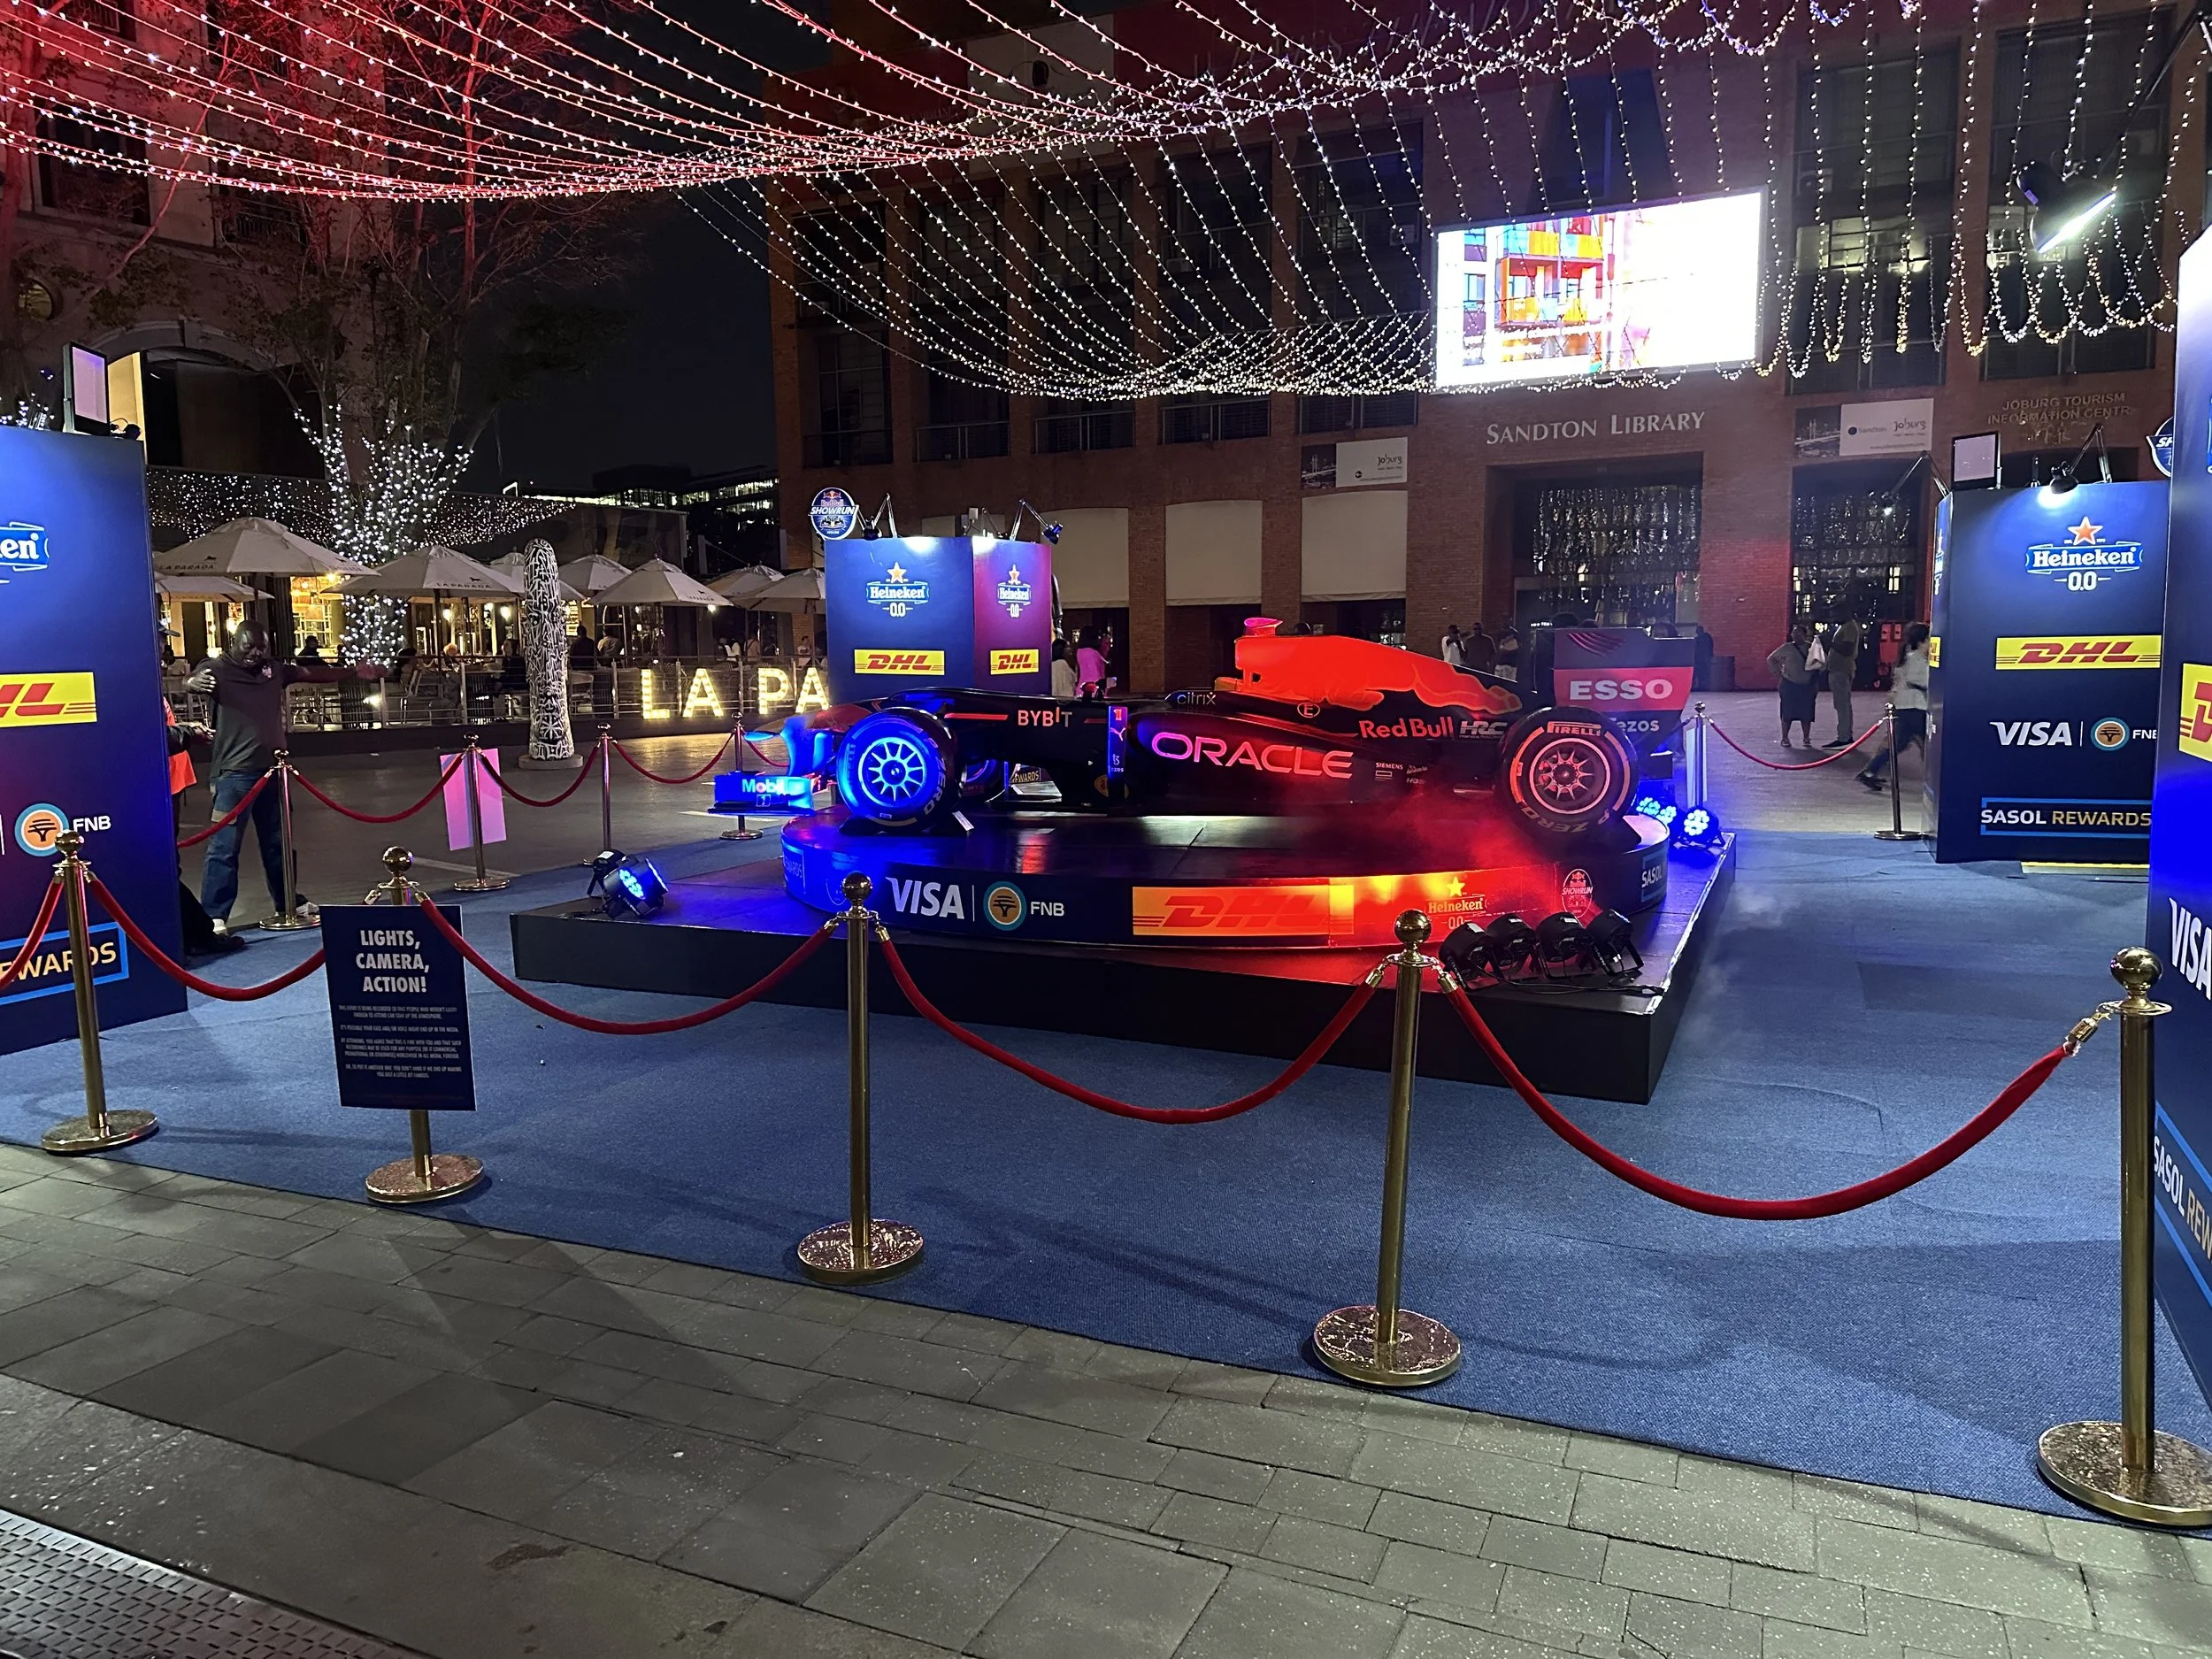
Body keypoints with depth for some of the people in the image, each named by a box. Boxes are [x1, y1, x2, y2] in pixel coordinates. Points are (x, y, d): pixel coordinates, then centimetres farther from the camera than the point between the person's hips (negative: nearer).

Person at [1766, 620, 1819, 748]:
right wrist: (1778, 673, -2)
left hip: (1807, 685, 2)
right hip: (1789, 684, -2)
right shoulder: (1787, 648, -1)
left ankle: (1807, 738, 10)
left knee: (1806, 713, 2)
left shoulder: (1811, 647, 4)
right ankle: (1785, 738, 6)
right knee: (1787, 712, -1)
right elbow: (1771, 659, 5)